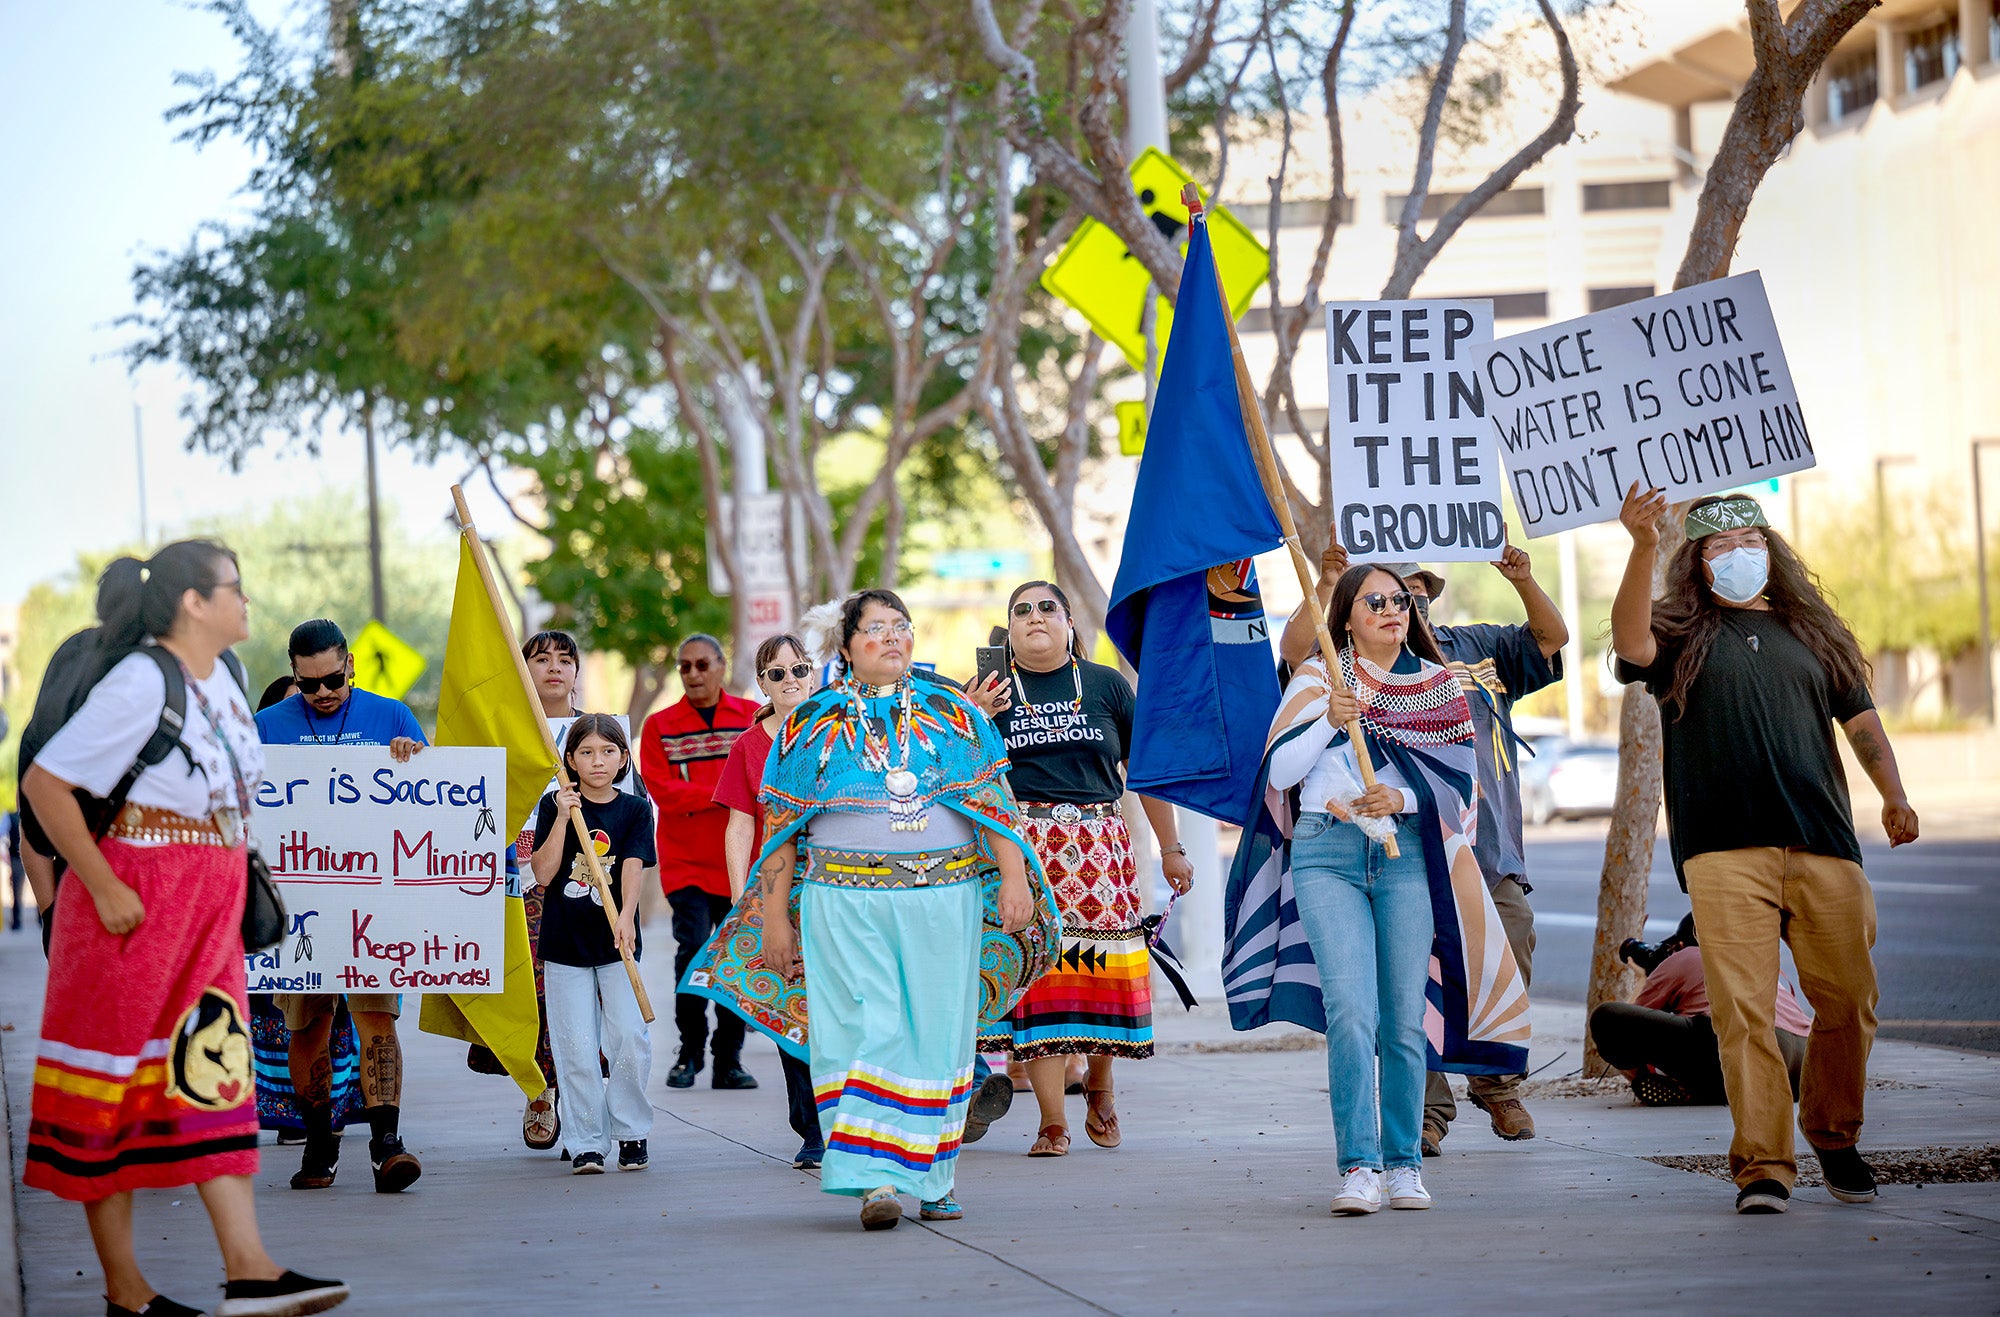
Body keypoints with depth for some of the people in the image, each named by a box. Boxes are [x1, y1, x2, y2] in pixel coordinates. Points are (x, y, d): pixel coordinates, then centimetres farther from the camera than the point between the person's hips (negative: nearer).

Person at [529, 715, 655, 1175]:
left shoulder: (634, 810, 4)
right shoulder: (555, 805, 3)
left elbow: (632, 869, -9)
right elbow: (543, 873, -6)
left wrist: (626, 918, -26)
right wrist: (562, 817, -15)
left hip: (616, 944, 0)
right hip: (566, 941, 0)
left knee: (630, 1040, -8)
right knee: (576, 1047, -3)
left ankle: (630, 1130, 9)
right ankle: (586, 1144, 5)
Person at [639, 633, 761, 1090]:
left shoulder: (754, 718, 7)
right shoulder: (660, 726, 5)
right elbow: (662, 791, -6)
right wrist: (726, 795, -15)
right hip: (685, 862, -1)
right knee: (693, 947, -13)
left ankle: (729, 1060, 10)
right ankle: (689, 1052, 2)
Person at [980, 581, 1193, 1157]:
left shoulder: (1107, 686, 11)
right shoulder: (992, 691, 8)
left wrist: (1171, 848, 14)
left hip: (1099, 846, 1)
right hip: (1021, 845, -1)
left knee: (1102, 970, -2)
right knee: (1039, 968, -8)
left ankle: (1099, 1088, 25)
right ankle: (1052, 1121, -5)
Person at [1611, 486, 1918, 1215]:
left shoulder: (1811, 631, 21)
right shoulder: (1683, 633, 11)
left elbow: (1860, 719, 21)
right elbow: (1632, 645, -12)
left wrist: (1893, 794, 4)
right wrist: (1642, 547, -25)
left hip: (1823, 844, 3)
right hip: (1724, 852, -3)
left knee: (1848, 999, 2)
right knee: (1742, 1007, -11)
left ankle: (1835, 1137, 23)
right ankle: (1762, 1164, -6)